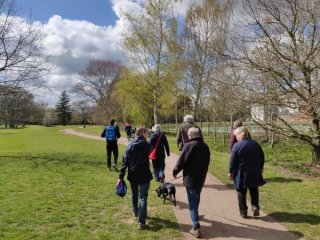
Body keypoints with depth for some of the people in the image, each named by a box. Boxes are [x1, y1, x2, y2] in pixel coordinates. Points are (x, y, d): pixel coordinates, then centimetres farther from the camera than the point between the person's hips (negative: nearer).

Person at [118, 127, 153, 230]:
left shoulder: (130, 145, -1)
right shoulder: (147, 145, -8)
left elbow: (125, 161, -5)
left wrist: (121, 176, -4)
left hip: (133, 175, 4)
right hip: (144, 175, -4)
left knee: (134, 195, 22)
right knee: (143, 197, 0)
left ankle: (136, 212, 45)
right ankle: (141, 222, -6)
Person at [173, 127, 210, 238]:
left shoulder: (189, 145, -18)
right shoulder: (205, 146, 3)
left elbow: (181, 161, -16)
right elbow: (207, 162, 12)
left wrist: (175, 171, 0)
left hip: (190, 177, -6)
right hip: (201, 177, 7)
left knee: (192, 202, 0)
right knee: (196, 199, 27)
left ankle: (196, 228, 0)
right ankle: (195, 215, 48)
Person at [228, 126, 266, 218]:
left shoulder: (236, 145, -15)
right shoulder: (255, 144, 2)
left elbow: (232, 160, -14)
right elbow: (262, 157, 10)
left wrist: (230, 172, -4)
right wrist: (260, 168, 21)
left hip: (241, 174, -4)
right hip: (255, 173, 4)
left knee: (241, 193, 9)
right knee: (254, 190, 23)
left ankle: (243, 212, 15)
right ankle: (255, 206, 8)